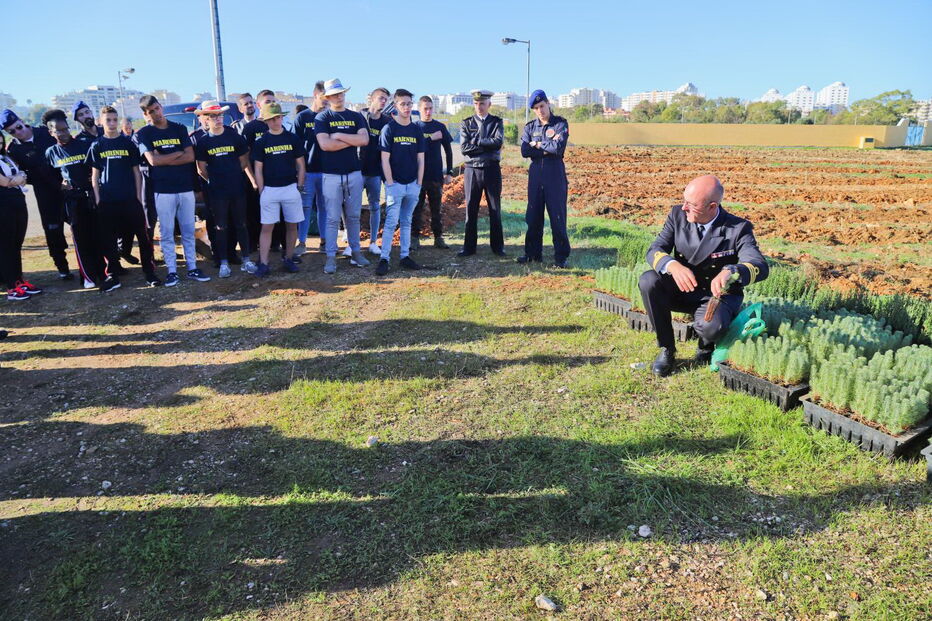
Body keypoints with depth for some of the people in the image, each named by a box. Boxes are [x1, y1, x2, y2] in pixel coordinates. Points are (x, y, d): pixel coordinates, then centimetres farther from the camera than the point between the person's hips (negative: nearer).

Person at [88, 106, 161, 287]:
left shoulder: (128, 143, 6)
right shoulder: (97, 146, 7)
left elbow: (136, 171, 7)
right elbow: (95, 175, 8)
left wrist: (139, 196, 0)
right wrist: (97, 199, 0)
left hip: (130, 199, -1)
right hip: (107, 201, 1)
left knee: (143, 236, -4)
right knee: (109, 240, 6)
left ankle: (150, 274, 2)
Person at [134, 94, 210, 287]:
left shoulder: (179, 128, 9)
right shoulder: (144, 134, 1)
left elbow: (191, 157, -2)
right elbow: (153, 160, -12)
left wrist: (165, 160, -10)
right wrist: (179, 153, -4)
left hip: (186, 188, 2)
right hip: (163, 190, -2)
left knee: (189, 231, 7)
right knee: (166, 233, 2)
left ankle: (192, 268, 15)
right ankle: (172, 271, 9)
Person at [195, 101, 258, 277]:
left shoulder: (235, 137, 3)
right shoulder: (202, 142, 2)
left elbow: (244, 162, 4)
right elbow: (202, 170, 7)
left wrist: (254, 181, -5)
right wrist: (214, 181, 6)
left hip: (238, 189, 1)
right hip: (217, 193, 0)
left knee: (241, 225, 7)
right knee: (220, 227, 5)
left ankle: (246, 260, 15)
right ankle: (224, 263, 12)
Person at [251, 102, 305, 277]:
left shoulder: (293, 138, 4)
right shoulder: (261, 142, 3)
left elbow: (300, 165, 7)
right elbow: (258, 169, 4)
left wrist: (299, 186, 1)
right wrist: (261, 191, -2)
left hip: (291, 188, 1)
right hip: (269, 189, -1)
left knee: (292, 225, 5)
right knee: (267, 227, -1)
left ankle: (288, 259, 17)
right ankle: (263, 263, 0)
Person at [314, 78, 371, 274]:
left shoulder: (356, 117, 10)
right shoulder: (322, 118, 1)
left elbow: (365, 140, -6)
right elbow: (325, 144, -15)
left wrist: (339, 135, -10)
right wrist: (352, 140, -8)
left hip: (354, 173, 3)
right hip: (331, 175, -3)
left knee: (353, 216, 10)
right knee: (333, 218, -1)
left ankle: (356, 252, 19)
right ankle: (331, 257, 4)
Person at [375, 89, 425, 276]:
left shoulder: (417, 130, 8)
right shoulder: (389, 129, -4)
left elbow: (420, 159, 10)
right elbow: (385, 159, -7)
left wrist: (419, 183, 4)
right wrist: (390, 183, -12)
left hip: (413, 184, 4)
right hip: (395, 184, -4)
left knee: (407, 222, 11)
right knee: (391, 222, -6)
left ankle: (405, 256, 18)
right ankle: (384, 259, -3)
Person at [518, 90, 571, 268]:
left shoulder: (561, 123, -1)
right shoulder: (530, 127, 10)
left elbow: (559, 147, -16)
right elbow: (525, 151, -4)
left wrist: (538, 144, -5)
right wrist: (548, 149, -10)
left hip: (555, 173, -4)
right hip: (535, 173, 4)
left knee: (557, 215, -3)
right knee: (533, 215, 7)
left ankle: (561, 256, 4)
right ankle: (533, 253, 18)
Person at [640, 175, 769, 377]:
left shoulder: (739, 229, -17)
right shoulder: (678, 215, -8)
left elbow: (760, 267, -28)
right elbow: (654, 250, -14)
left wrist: (729, 272, -53)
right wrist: (673, 266, -40)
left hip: (718, 296, -3)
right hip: (682, 289, 4)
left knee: (711, 326, -37)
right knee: (648, 280, -27)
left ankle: (706, 345, 6)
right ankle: (666, 349, -10)